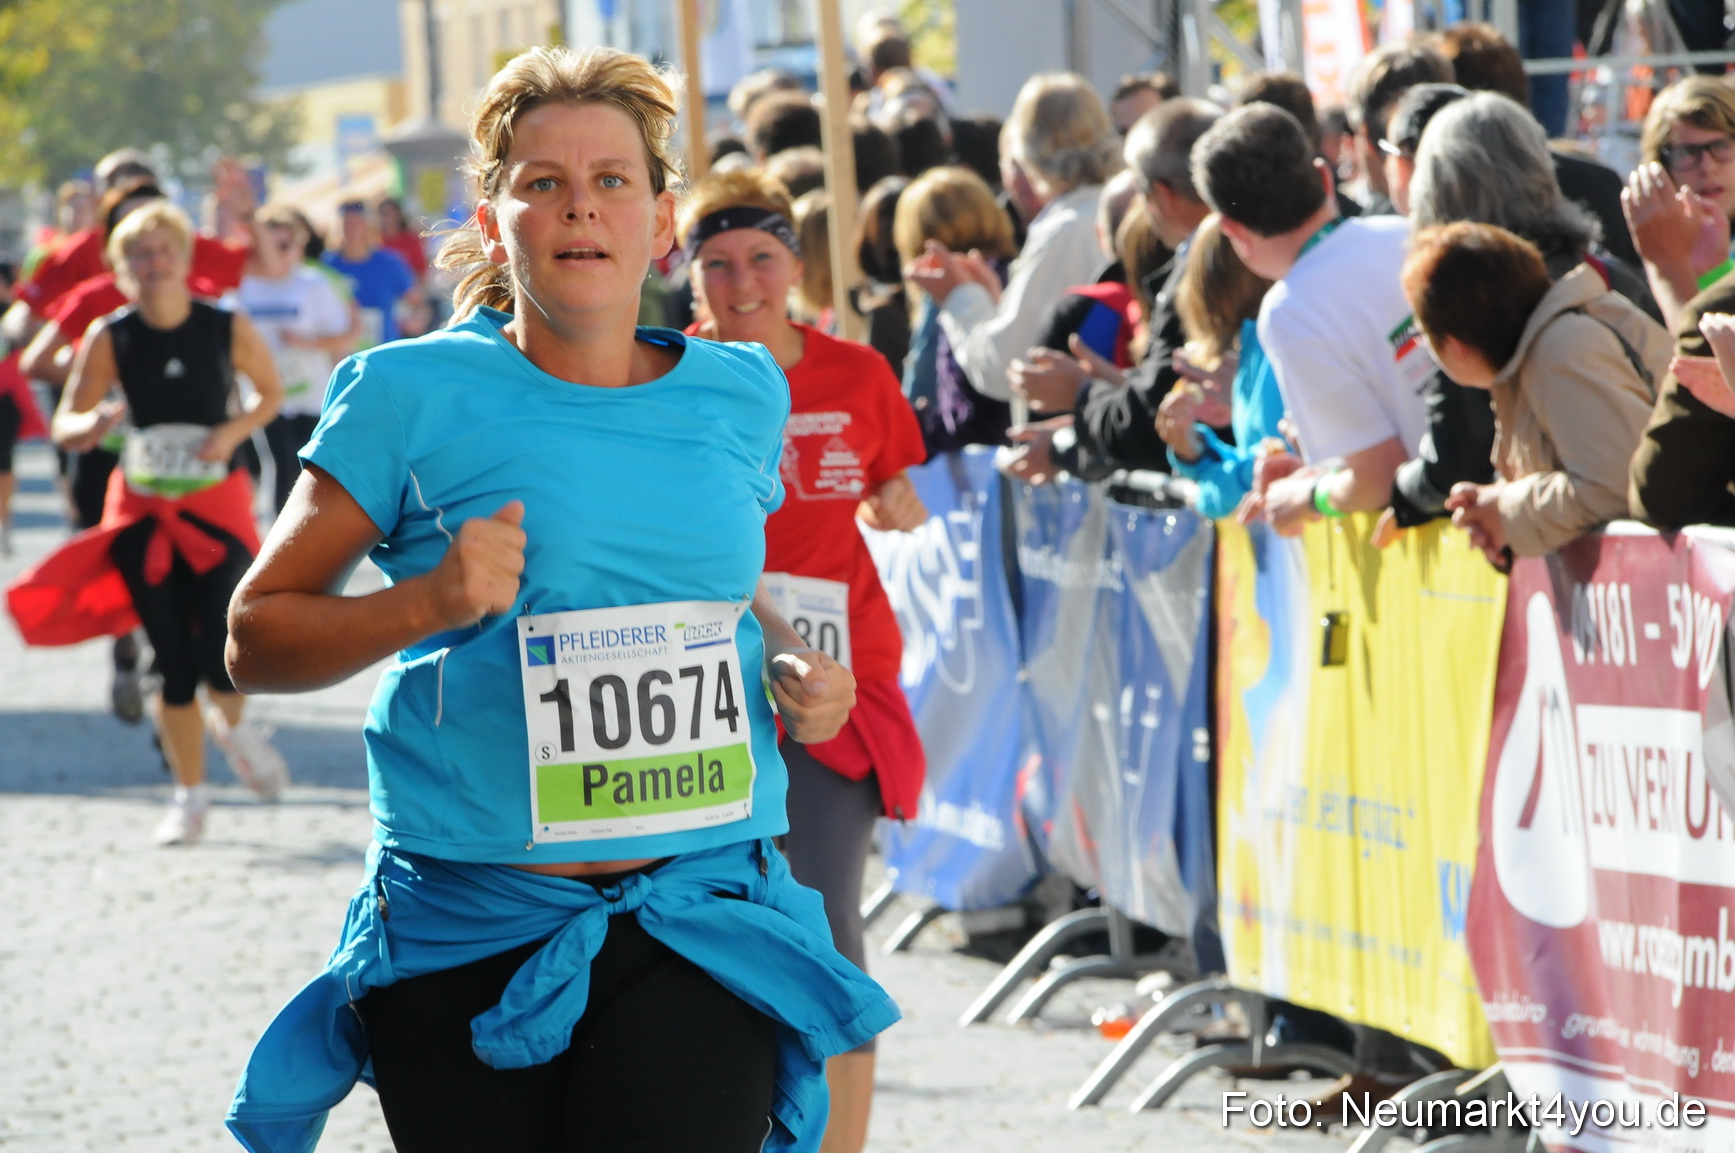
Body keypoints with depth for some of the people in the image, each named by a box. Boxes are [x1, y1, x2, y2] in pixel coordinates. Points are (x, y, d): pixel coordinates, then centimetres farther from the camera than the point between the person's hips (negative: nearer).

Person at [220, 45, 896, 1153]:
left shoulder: (739, 396, 10)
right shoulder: (416, 397, -2)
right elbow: (256, 637, 2)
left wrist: (794, 668, 7)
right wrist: (427, 603, -15)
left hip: (701, 919, 2)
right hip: (470, 927, -1)